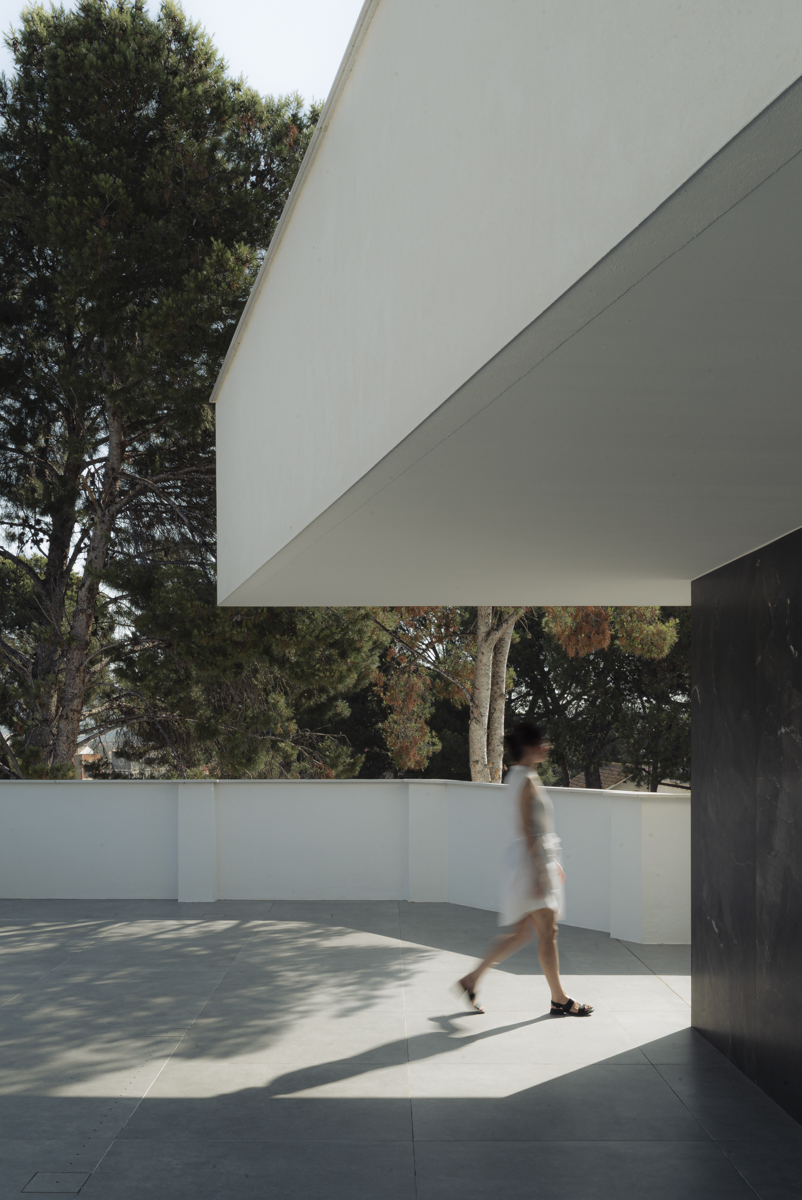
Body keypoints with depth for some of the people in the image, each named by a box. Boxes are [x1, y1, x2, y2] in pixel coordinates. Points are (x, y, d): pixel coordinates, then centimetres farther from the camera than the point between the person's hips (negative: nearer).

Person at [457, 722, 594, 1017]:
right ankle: (559, 999, 6)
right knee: (547, 931, -2)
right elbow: (527, 830, -20)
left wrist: (552, 862, 25)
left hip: (538, 859, 10)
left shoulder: (518, 778, 15)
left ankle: (471, 980, 15)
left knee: (521, 934, 12)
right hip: (530, 861, -10)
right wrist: (538, 874, -22)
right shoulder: (527, 780, -15)